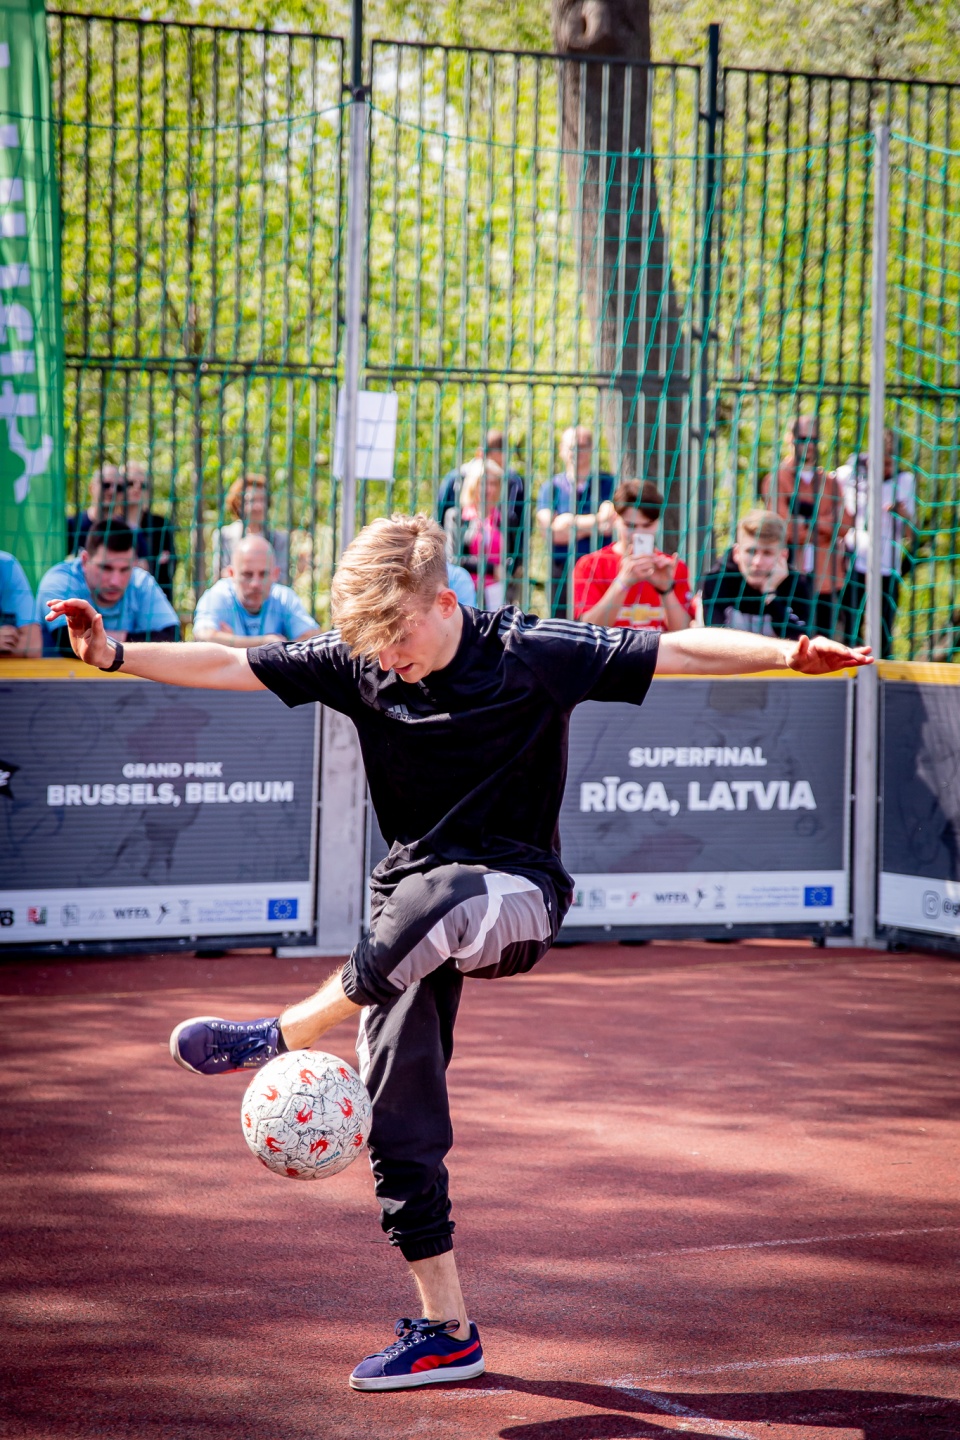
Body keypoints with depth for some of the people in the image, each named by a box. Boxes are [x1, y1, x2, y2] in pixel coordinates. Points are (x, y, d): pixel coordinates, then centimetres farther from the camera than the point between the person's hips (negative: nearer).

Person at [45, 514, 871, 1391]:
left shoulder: (529, 655, -12)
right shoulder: (356, 664, -1)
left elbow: (676, 649, -16)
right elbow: (229, 667, 1)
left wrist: (786, 654, -29)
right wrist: (116, 655, -9)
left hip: (517, 896, -5)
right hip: (415, 900, 5)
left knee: (441, 900, -42)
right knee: (401, 1127, -2)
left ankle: (286, 1035, -23)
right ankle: (445, 1332, 10)